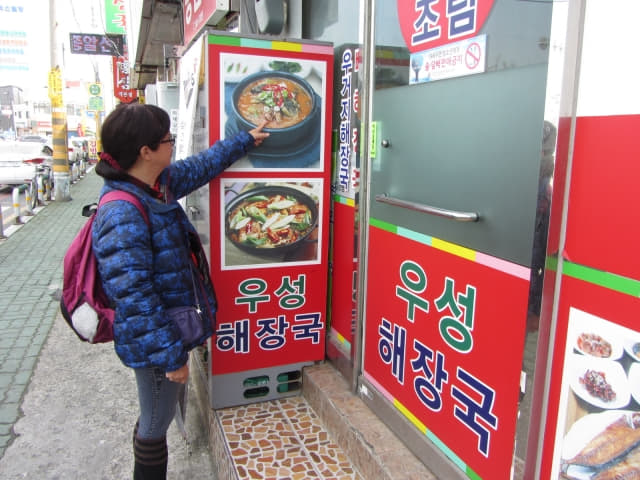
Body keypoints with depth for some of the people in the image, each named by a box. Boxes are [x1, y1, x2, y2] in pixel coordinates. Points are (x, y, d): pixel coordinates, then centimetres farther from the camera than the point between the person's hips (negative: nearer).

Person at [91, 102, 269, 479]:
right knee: (157, 422, 12)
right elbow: (134, 298, -28)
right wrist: (171, 356, -22)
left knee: (158, 415, 26)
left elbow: (201, 166, 17)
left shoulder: (159, 185, 0)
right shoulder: (122, 214, -28)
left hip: (173, 327, 9)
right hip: (153, 344, -9)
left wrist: (246, 140, 28)